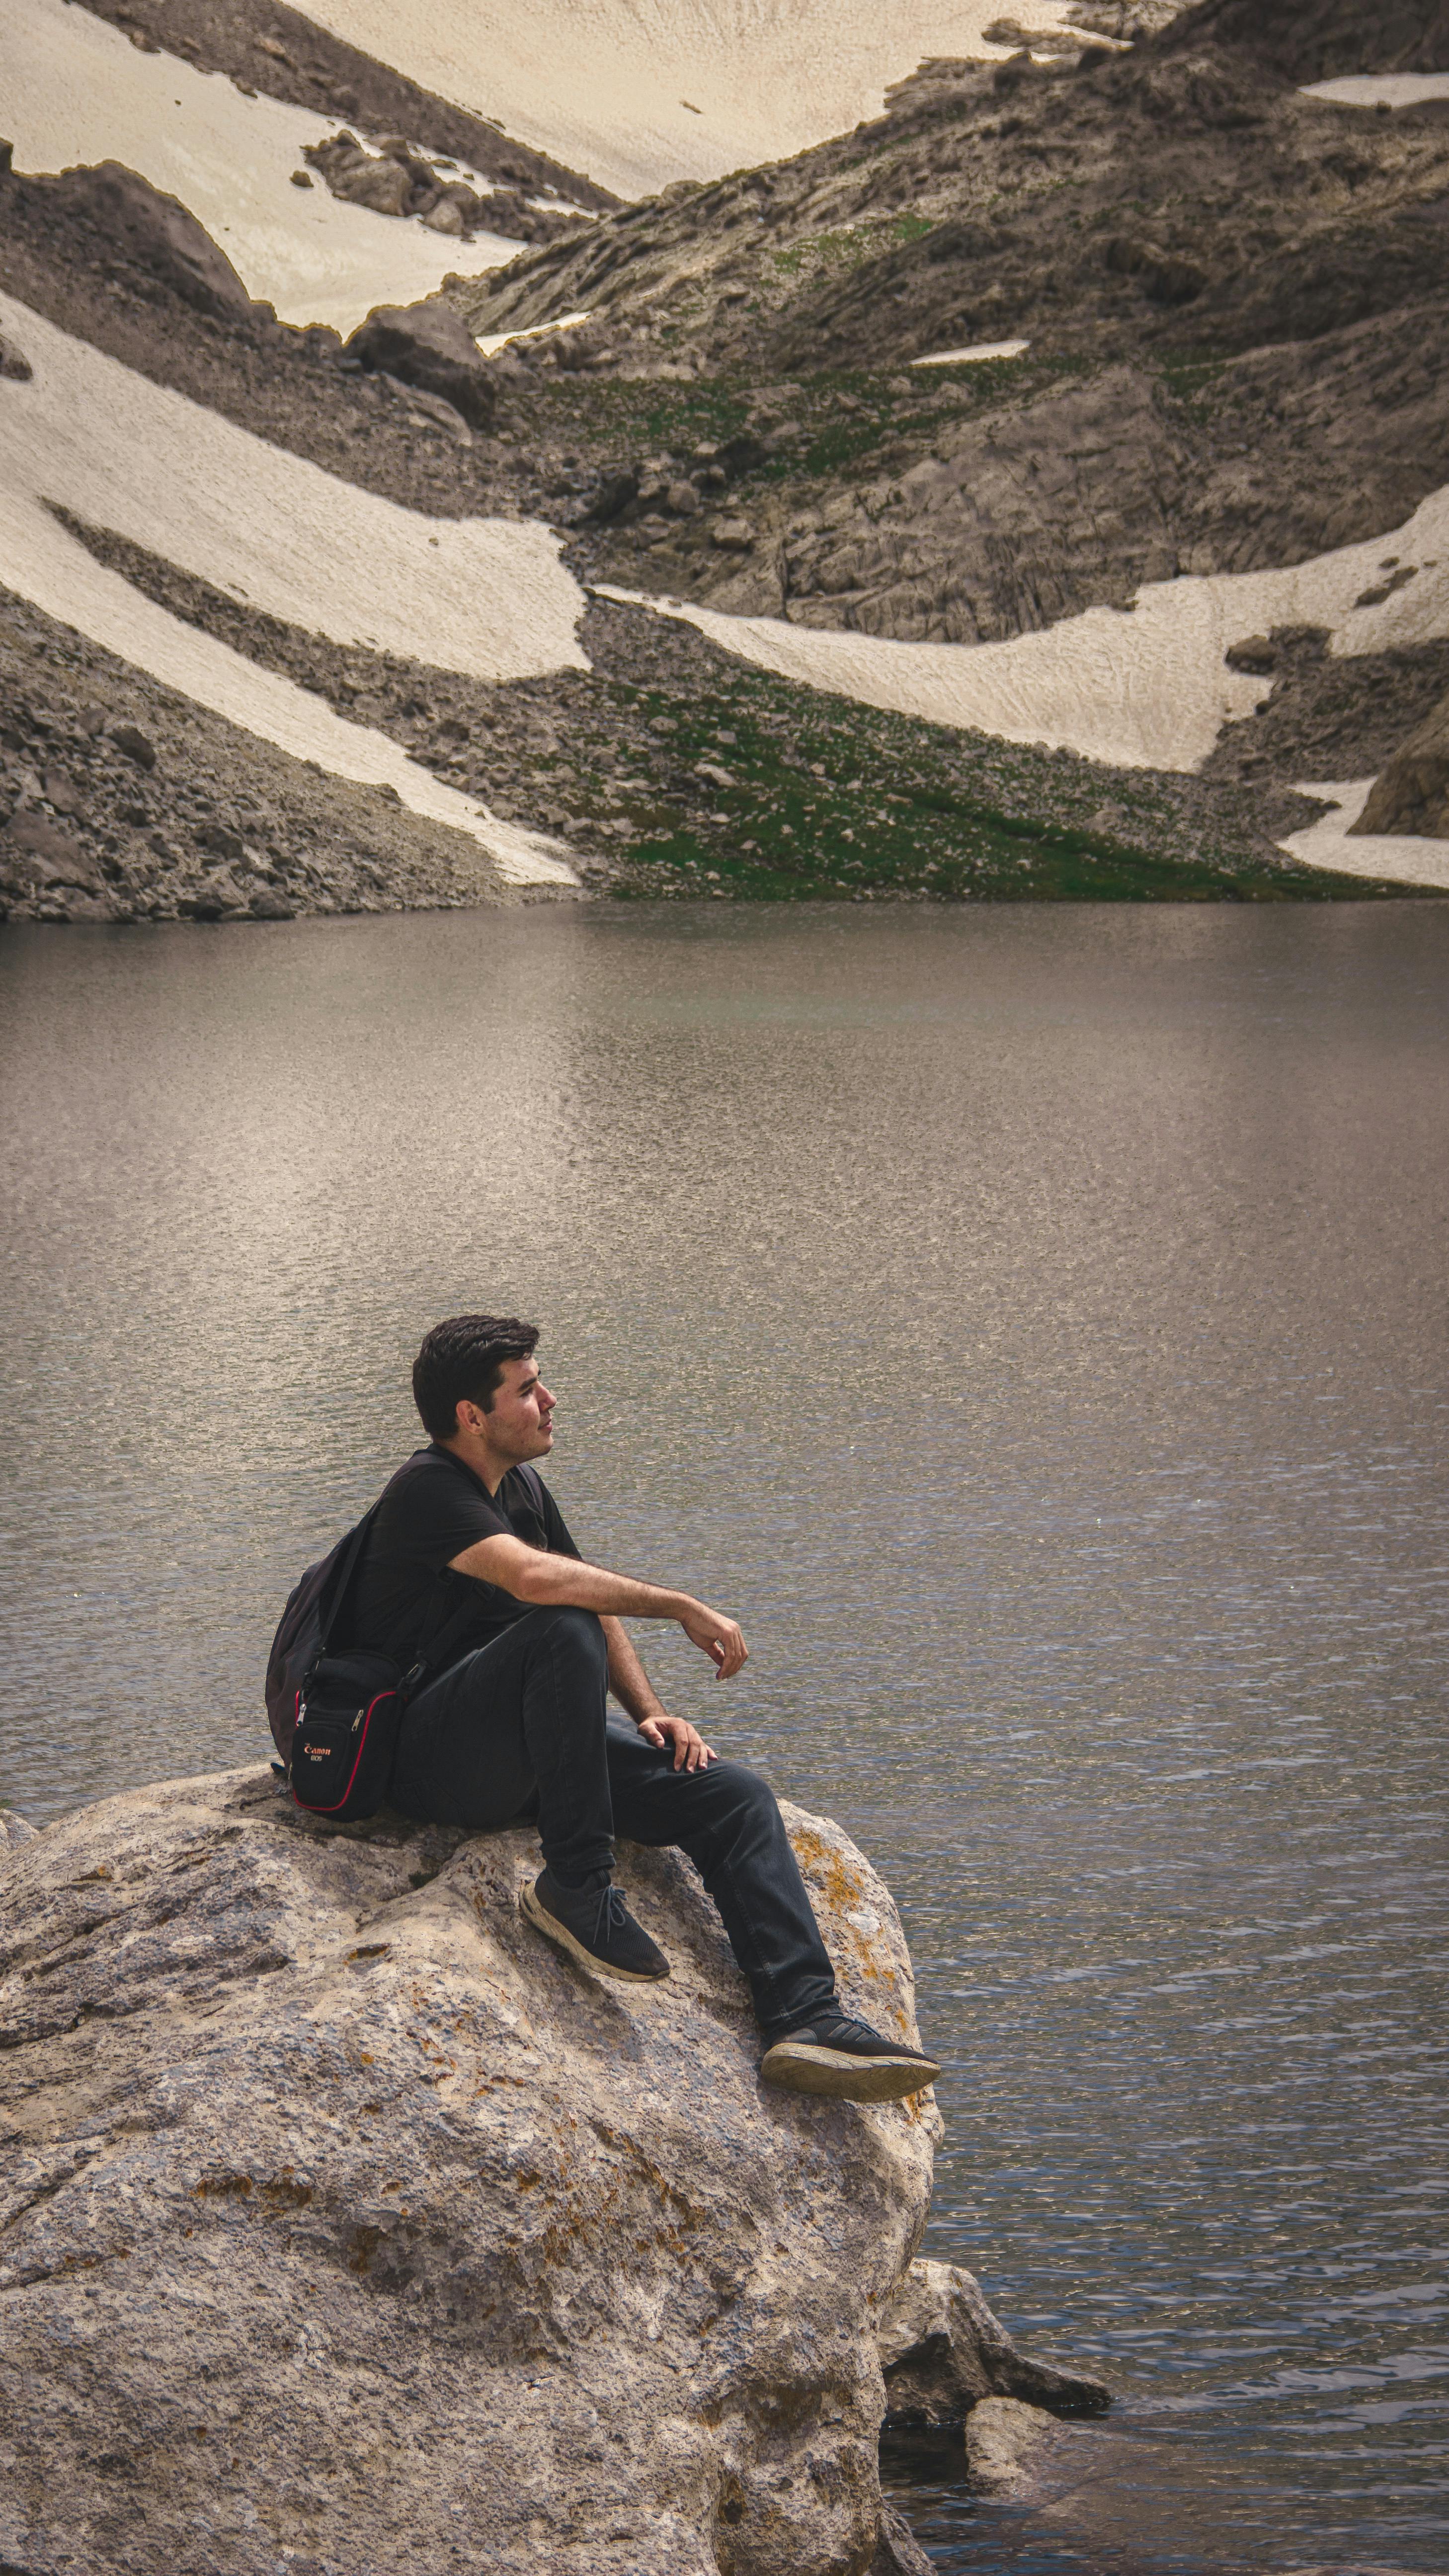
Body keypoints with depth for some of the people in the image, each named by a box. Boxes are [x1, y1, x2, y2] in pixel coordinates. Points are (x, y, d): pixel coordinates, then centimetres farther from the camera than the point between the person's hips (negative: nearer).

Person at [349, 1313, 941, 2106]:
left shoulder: (522, 1487, 14)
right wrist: (687, 1608, -23)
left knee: (737, 1794, -8)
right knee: (562, 1631, -36)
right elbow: (537, 1579, -31)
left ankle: (805, 2019, -19)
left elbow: (598, 1600, 20)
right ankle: (576, 1885, -27)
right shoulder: (428, 1490, -15)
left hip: (526, 1754, 8)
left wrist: (649, 1714, 2)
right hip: (433, 1762, -8)